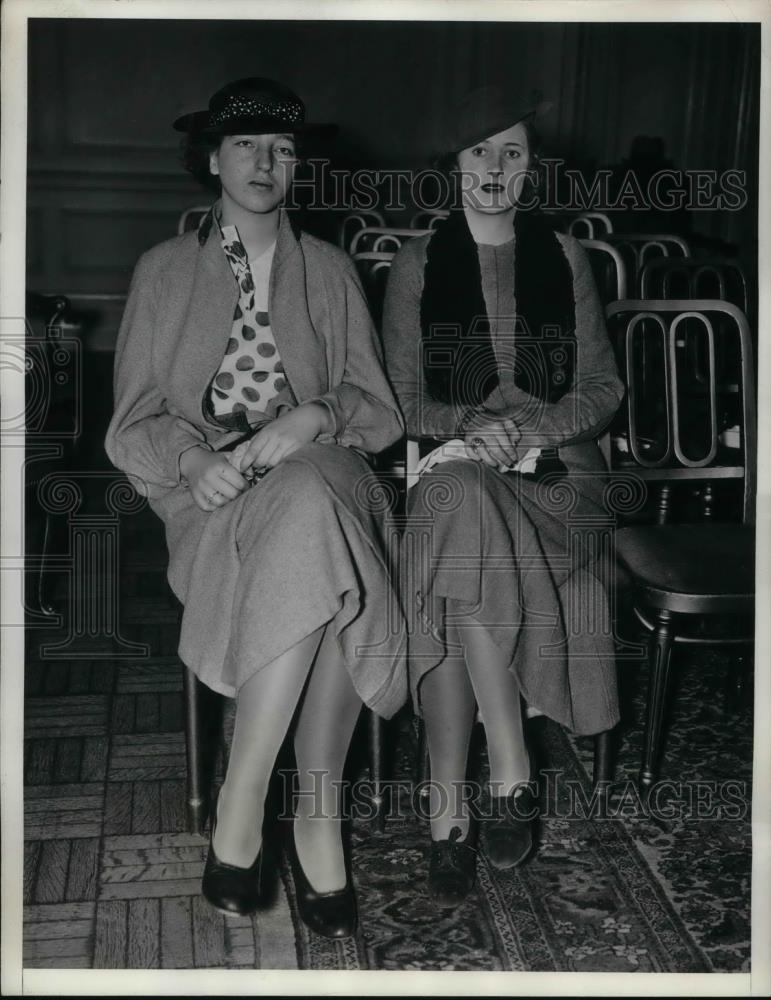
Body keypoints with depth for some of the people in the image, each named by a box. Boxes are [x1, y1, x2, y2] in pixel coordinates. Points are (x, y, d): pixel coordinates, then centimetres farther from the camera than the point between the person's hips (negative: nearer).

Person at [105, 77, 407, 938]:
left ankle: (241, 802, -29)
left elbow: (377, 409, 8)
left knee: (305, 518, -36)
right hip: (209, 484, -1)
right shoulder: (164, 269, 13)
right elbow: (133, 422, 6)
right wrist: (194, 458, -16)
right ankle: (317, 812, -25)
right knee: (323, 572, -34)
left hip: (316, 470, 2)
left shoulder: (330, 270, 16)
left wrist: (313, 417, -14)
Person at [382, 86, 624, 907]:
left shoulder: (563, 257, 13)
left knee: (455, 562, -33)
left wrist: (524, 428, -10)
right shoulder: (417, 262, 11)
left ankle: (449, 807, -28)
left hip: (552, 464, 0)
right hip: (451, 460, 1)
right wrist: (471, 425, -15)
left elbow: (603, 387, 9)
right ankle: (509, 771, -30)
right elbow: (401, 399, 6)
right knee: (459, 516, -36)